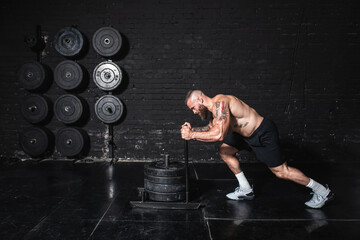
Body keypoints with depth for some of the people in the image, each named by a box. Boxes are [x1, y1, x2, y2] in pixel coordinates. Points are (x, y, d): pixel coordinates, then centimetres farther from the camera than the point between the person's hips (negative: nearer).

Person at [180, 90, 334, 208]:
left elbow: (219, 134, -38)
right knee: (225, 151, 8)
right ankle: (246, 190, 18)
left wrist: (192, 135, -30)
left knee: (280, 171, -1)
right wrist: (193, 129, 0)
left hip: (264, 133, -10)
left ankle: (322, 192, 16)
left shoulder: (220, 103, -26)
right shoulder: (214, 106, 5)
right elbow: (211, 128, 18)